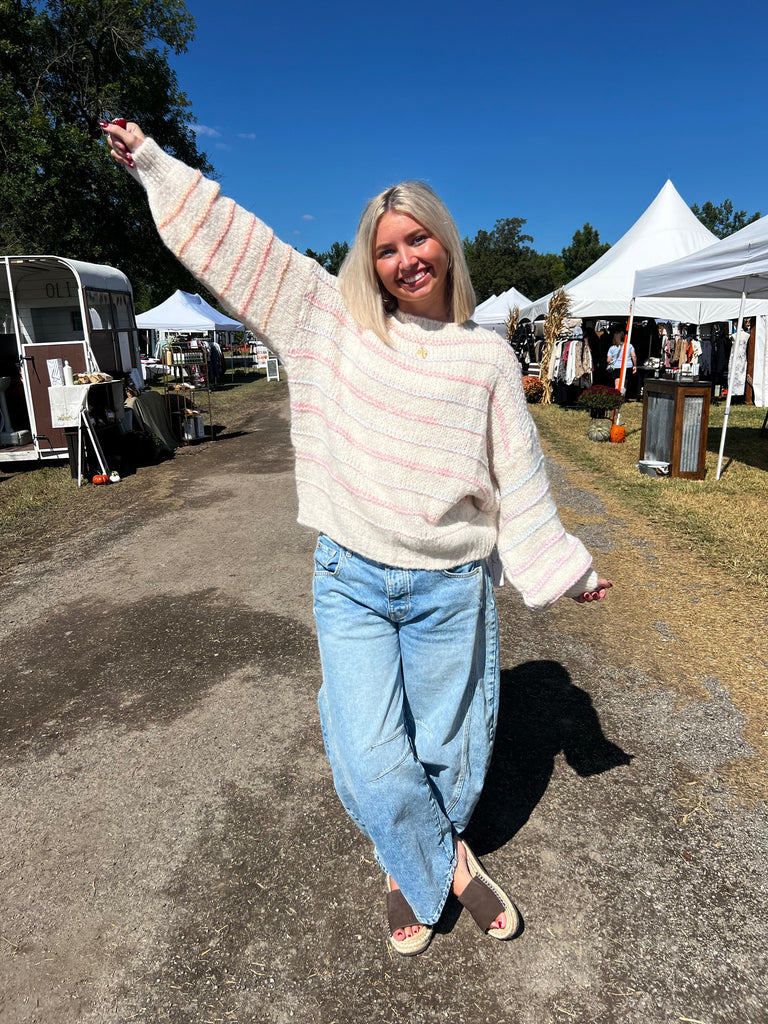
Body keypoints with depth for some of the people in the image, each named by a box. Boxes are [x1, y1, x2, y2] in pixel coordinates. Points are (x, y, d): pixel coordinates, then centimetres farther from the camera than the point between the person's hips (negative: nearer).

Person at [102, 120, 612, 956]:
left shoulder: (487, 357, 3)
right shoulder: (333, 322, 3)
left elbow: (517, 478, 6)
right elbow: (236, 243, 8)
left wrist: (561, 570, 6)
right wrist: (152, 164, 13)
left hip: (451, 591, 1)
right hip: (351, 582, 0)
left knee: (451, 755, 13)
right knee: (371, 763, -2)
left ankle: (413, 867, 44)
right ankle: (448, 868, 30)